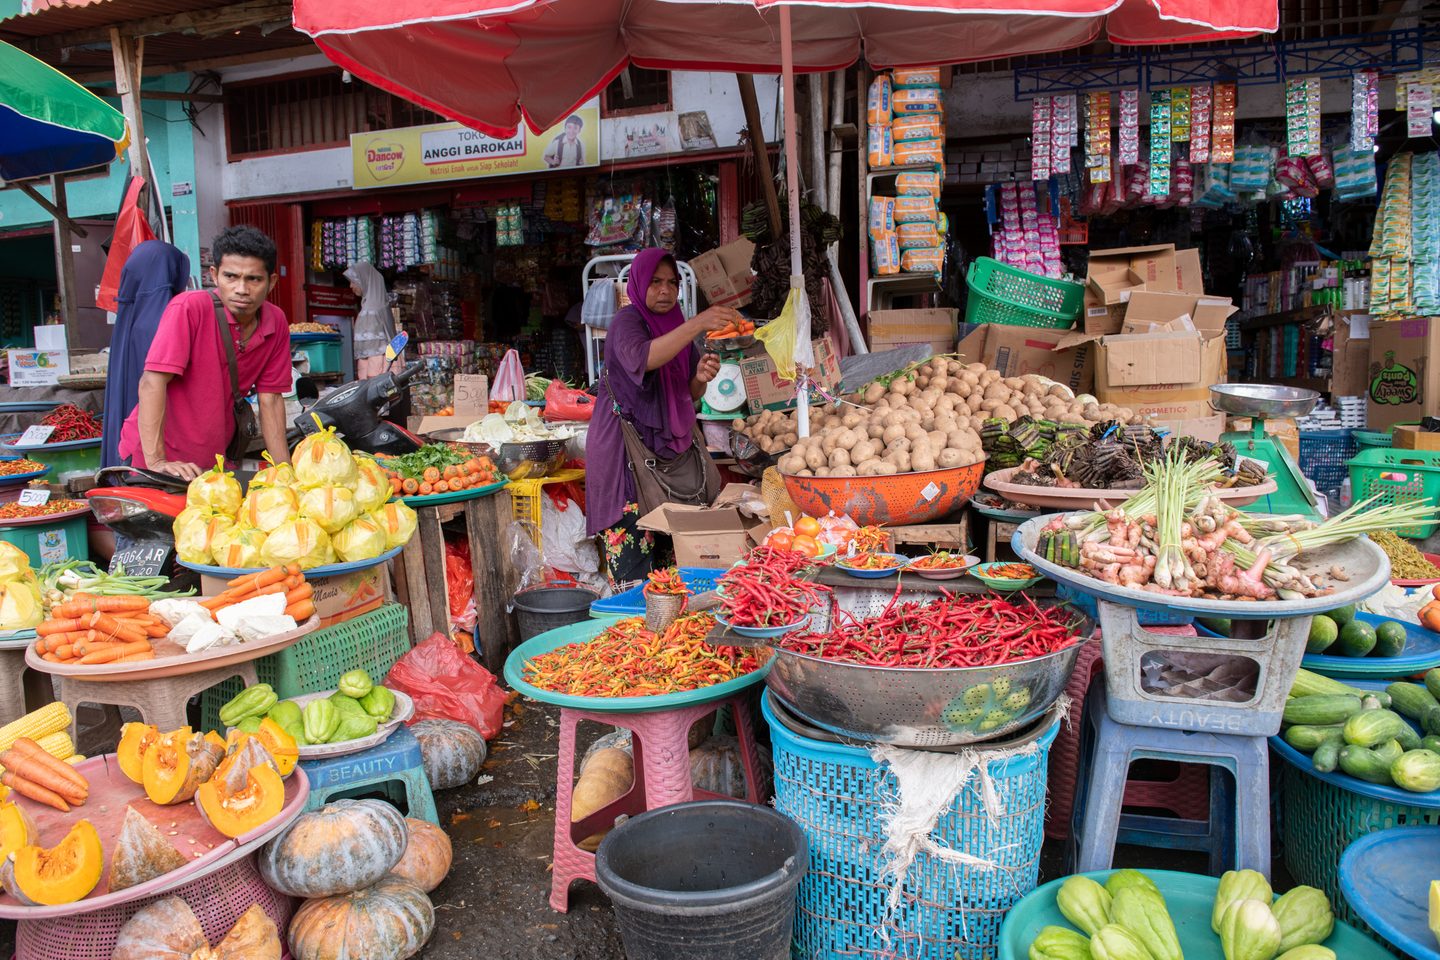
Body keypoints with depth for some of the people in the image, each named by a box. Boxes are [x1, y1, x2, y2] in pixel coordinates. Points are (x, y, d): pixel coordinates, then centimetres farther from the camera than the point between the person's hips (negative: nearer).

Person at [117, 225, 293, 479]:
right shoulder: (190, 308, -18)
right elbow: (152, 382, -22)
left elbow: (270, 400, 1)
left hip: (215, 459, 5)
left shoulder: (277, 323, -4)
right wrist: (156, 462, -28)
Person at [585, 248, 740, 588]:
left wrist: (701, 377, -9)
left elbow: (690, 396, 15)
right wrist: (698, 325, -40)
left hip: (664, 442, 7)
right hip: (625, 445, -7)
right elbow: (640, 358, -33)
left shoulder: (677, 327, 15)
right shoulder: (627, 321, -7)